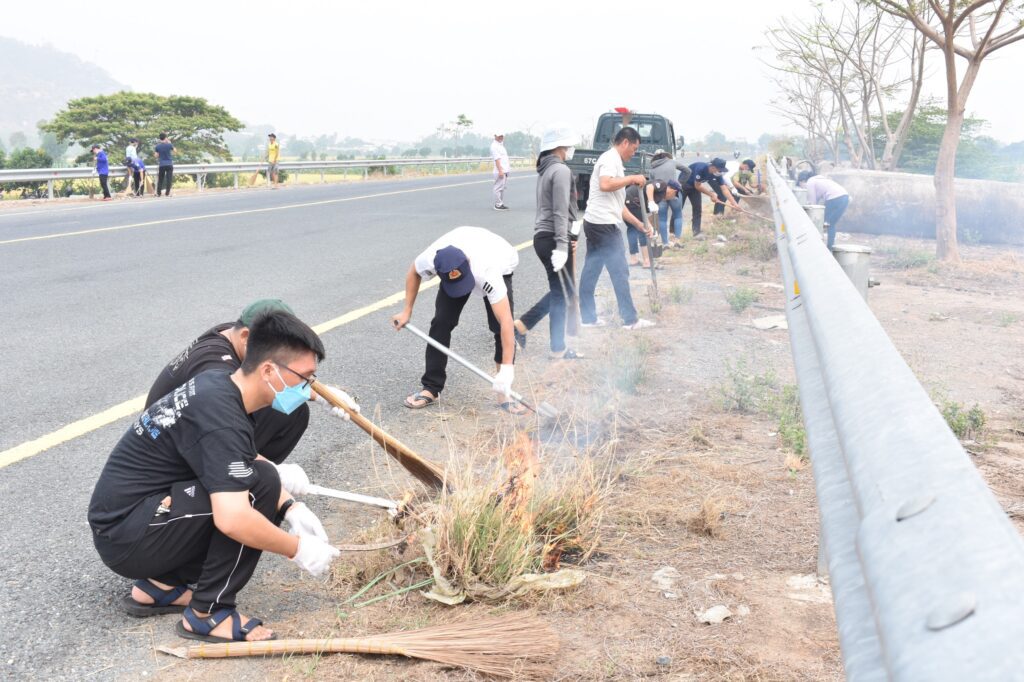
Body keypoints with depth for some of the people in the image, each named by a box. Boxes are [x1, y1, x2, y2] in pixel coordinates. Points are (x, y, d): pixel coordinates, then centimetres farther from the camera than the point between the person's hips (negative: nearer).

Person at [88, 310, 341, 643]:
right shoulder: (221, 418, -26)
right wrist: (298, 549, -20)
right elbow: (233, 520, -36)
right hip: (126, 539, -10)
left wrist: (291, 509, 2)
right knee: (260, 484, -21)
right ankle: (208, 614, -11)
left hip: (119, 524, 10)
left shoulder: (218, 385, 3)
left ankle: (160, 585, 10)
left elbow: (248, 462, 17)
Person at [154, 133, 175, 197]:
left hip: (162, 165, 2)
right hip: (169, 164, -2)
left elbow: (157, 156, 7)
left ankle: (158, 193, 9)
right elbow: (174, 151, 12)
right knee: (169, 179, -1)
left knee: (160, 179, 10)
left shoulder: (157, 146, 0)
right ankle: (168, 193, -6)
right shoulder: (169, 145, -7)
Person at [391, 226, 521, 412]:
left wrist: (507, 369, -52)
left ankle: (504, 393, -7)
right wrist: (407, 311, -6)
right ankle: (431, 389, 1)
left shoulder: (488, 274, -48)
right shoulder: (430, 259, -38)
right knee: (441, 322, -10)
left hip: (501, 263, -3)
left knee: (500, 325, -20)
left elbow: (506, 322, -49)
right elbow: (413, 272, -10)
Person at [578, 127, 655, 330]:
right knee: (619, 272, -4)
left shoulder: (613, 161, 21)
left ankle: (587, 317, 15)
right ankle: (630, 319, 2)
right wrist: (632, 179, -16)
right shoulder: (610, 159, -9)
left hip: (596, 224, 10)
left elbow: (617, 203, 22)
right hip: (604, 224, -10)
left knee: (591, 271, 11)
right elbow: (605, 185, -29)